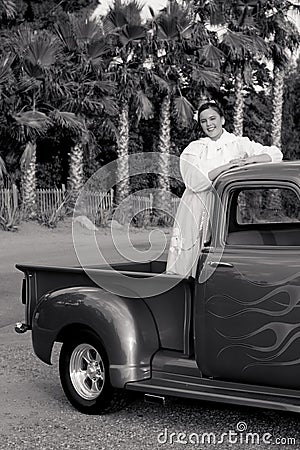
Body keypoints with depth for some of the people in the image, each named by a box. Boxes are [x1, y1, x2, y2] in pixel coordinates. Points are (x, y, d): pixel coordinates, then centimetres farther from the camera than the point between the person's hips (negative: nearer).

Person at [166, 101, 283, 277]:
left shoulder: (239, 144, 7)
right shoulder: (194, 149, 7)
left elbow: (276, 154, 2)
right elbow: (195, 182, -9)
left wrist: (250, 159, -15)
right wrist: (226, 166, -16)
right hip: (196, 210, 1)